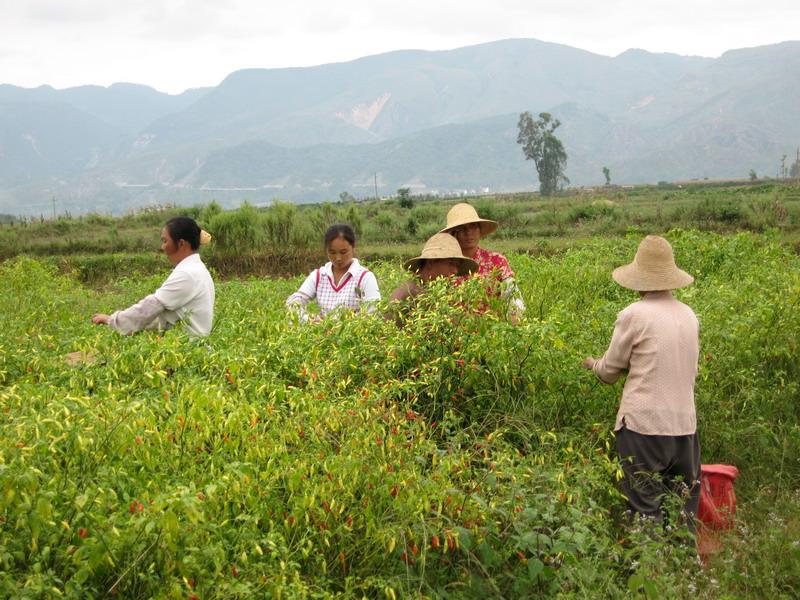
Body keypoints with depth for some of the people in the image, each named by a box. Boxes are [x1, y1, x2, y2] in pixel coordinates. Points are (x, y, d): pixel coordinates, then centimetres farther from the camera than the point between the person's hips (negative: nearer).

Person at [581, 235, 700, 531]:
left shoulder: (634, 315, -10)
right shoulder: (689, 315, 6)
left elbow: (609, 372, 1)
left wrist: (593, 363, 23)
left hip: (644, 426, -5)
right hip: (685, 426, 5)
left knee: (647, 510, 3)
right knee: (683, 510, 13)